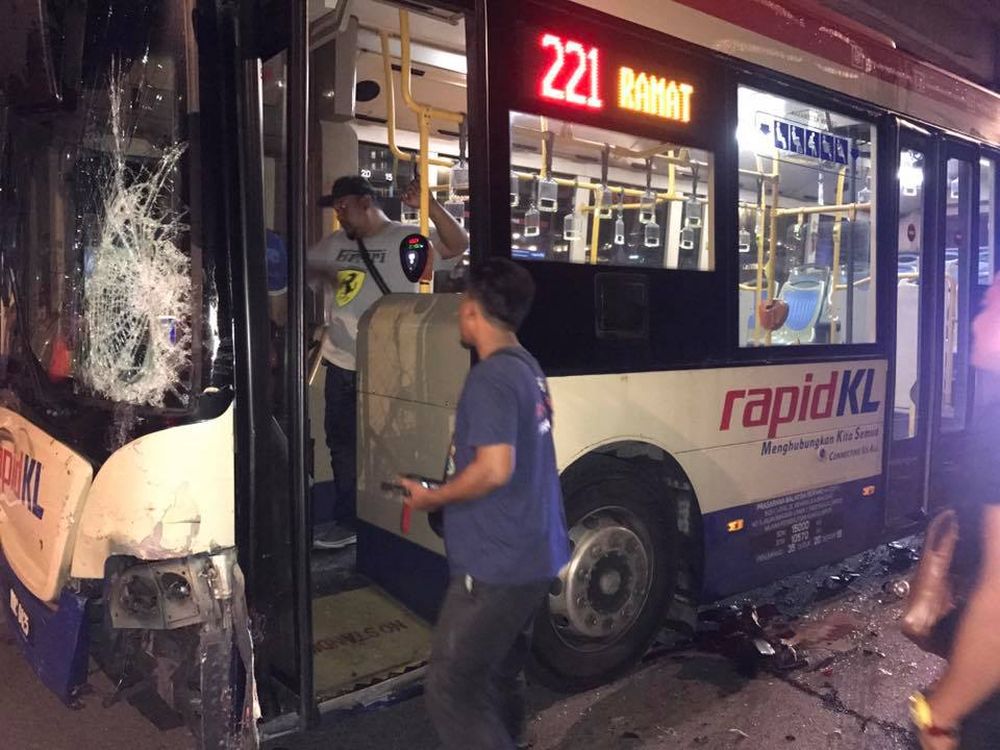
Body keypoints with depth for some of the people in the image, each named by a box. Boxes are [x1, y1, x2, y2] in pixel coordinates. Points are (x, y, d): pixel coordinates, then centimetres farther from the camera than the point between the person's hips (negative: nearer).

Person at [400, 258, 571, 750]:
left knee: (450, 688, 1)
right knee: (498, 677, 22)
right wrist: (449, 485, 18)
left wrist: (431, 498, -11)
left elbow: (495, 469, -27)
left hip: (495, 564, -9)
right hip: (533, 557, 10)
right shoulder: (528, 368, 10)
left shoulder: (490, 377, -18)